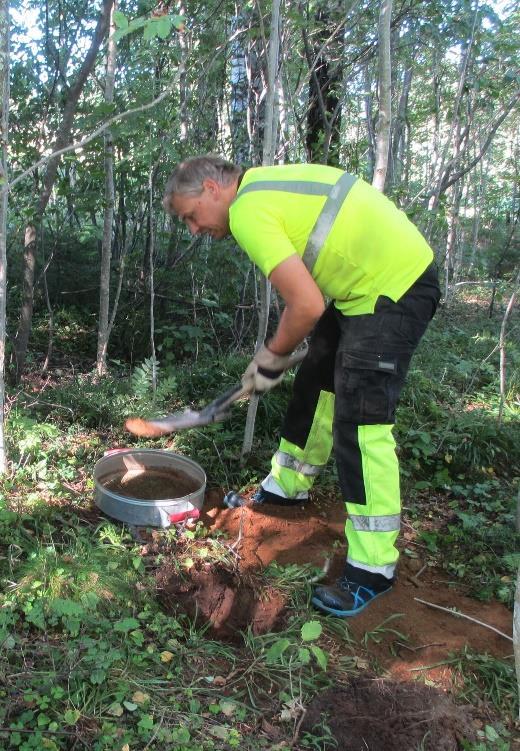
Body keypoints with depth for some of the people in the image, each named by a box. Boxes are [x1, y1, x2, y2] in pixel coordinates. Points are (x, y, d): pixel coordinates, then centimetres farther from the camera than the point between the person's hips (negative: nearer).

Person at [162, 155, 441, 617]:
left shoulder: (247, 212, -19)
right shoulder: (263, 182, 10)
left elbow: (307, 307, -25)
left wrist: (270, 361, -8)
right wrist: (277, 353, 9)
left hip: (395, 288, -10)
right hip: (370, 279, 10)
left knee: (360, 420, -10)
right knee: (317, 382, 18)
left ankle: (372, 569, 0)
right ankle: (288, 486, 37)